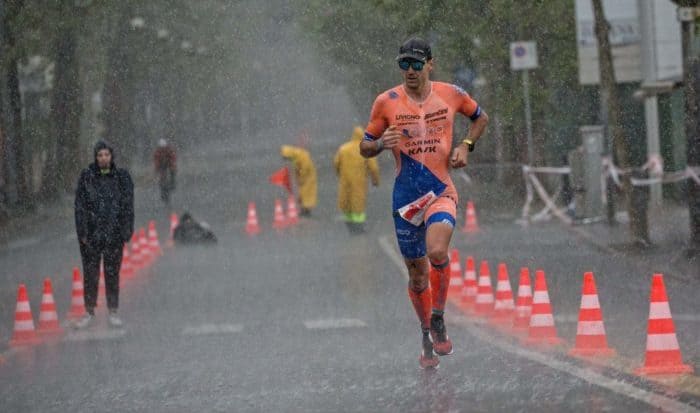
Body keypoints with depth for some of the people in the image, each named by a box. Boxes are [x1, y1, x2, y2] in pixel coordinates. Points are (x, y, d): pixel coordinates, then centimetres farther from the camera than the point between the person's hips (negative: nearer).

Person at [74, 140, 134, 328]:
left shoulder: (122, 177, 1)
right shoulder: (87, 176, -1)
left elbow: (128, 206, 3)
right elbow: (80, 206, -1)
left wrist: (126, 232, -3)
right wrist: (82, 232, -6)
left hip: (114, 235, 0)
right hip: (91, 235, 0)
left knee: (112, 274, 7)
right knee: (90, 274, 5)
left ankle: (113, 313, 16)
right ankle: (89, 312, 15)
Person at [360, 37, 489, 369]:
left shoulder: (451, 95, 1)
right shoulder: (386, 102, 0)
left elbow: (481, 117, 21)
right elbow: (364, 148, 7)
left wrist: (466, 145, 4)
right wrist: (382, 144, -15)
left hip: (441, 192, -1)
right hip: (405, 196, 1)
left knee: (437, 252, -28)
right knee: (417, 273, 8)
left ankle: (438, 320, -7)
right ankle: (427, 339, 28)